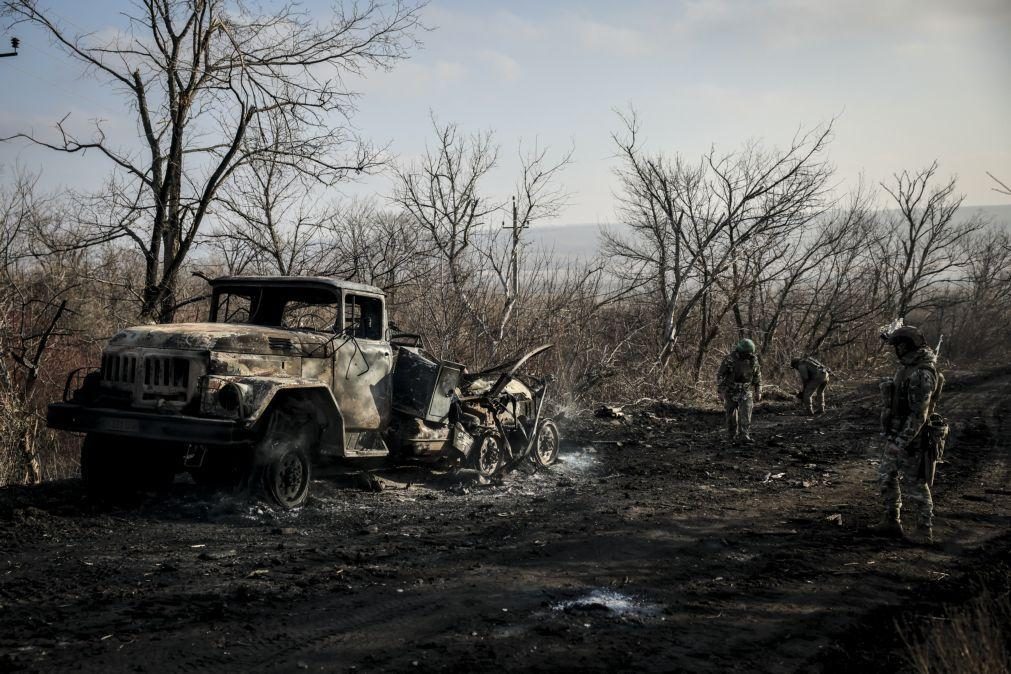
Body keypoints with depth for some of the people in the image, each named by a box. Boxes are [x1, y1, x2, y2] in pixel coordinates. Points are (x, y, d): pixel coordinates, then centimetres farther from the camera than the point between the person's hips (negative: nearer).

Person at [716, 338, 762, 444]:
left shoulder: (753, 360, -9)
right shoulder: (730, 359, -20)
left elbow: (757, 377, 4)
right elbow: (720, 375, -12)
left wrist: (758, 393, 6)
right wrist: (720, 392, -13)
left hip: (745, 391, 2)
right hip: (731, 391, -2)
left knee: (746, 413, -13)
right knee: (732, 415, 5)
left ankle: (745, 436, -14)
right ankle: (732, 436, 21)